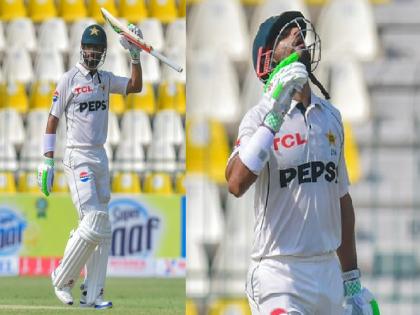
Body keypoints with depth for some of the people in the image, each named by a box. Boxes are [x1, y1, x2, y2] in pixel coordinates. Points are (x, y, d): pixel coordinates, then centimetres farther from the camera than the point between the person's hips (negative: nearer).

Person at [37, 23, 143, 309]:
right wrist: (48, 161, -11)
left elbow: (136, 86, 6)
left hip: (101, 157, 7)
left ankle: (92, 295, 6)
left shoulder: (106, 79, 12)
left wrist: (135, 56, -7)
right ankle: (62, 281, -3)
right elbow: (53, 119, -5)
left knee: (103, 229, 4)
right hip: (77, 157, -7)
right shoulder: (69, 79, -5)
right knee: (93, 221, -17)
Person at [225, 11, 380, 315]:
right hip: (280, 271, -6)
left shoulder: (330, 116, 13)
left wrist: (352, 280, 19)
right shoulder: (261, 117, -6)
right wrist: (274, 114, -27)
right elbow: (236, 184, -25)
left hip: (329, 269, 6)